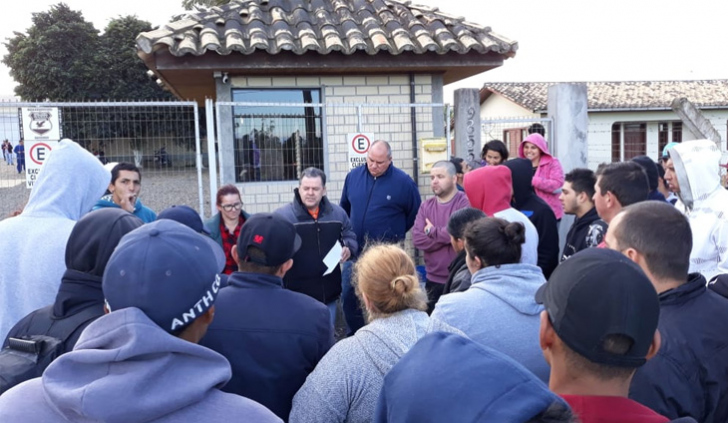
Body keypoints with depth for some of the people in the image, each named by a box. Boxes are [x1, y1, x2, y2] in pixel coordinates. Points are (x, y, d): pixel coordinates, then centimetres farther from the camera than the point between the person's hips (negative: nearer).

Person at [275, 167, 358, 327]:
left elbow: (350, 236, 16)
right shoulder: (282, 215, -9)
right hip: (297, 295, -4)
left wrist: (348, 249, -6)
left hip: (328, 293, 4)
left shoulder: (337, 213, 5)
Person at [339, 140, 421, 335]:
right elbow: (344, 207, 18)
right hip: (355, 249, 4)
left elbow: (415, 213, 4)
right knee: (348, 295, 5)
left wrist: (395, 233, 9)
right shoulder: (353, 176, 3)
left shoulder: (403, 182, -9)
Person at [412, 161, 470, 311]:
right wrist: (447, 237, -14)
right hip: (433, 279, 5)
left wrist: (432, 231, -8)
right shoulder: (426, 206, 8)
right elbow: (417, 239, -4)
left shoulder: (466, 202, -7)